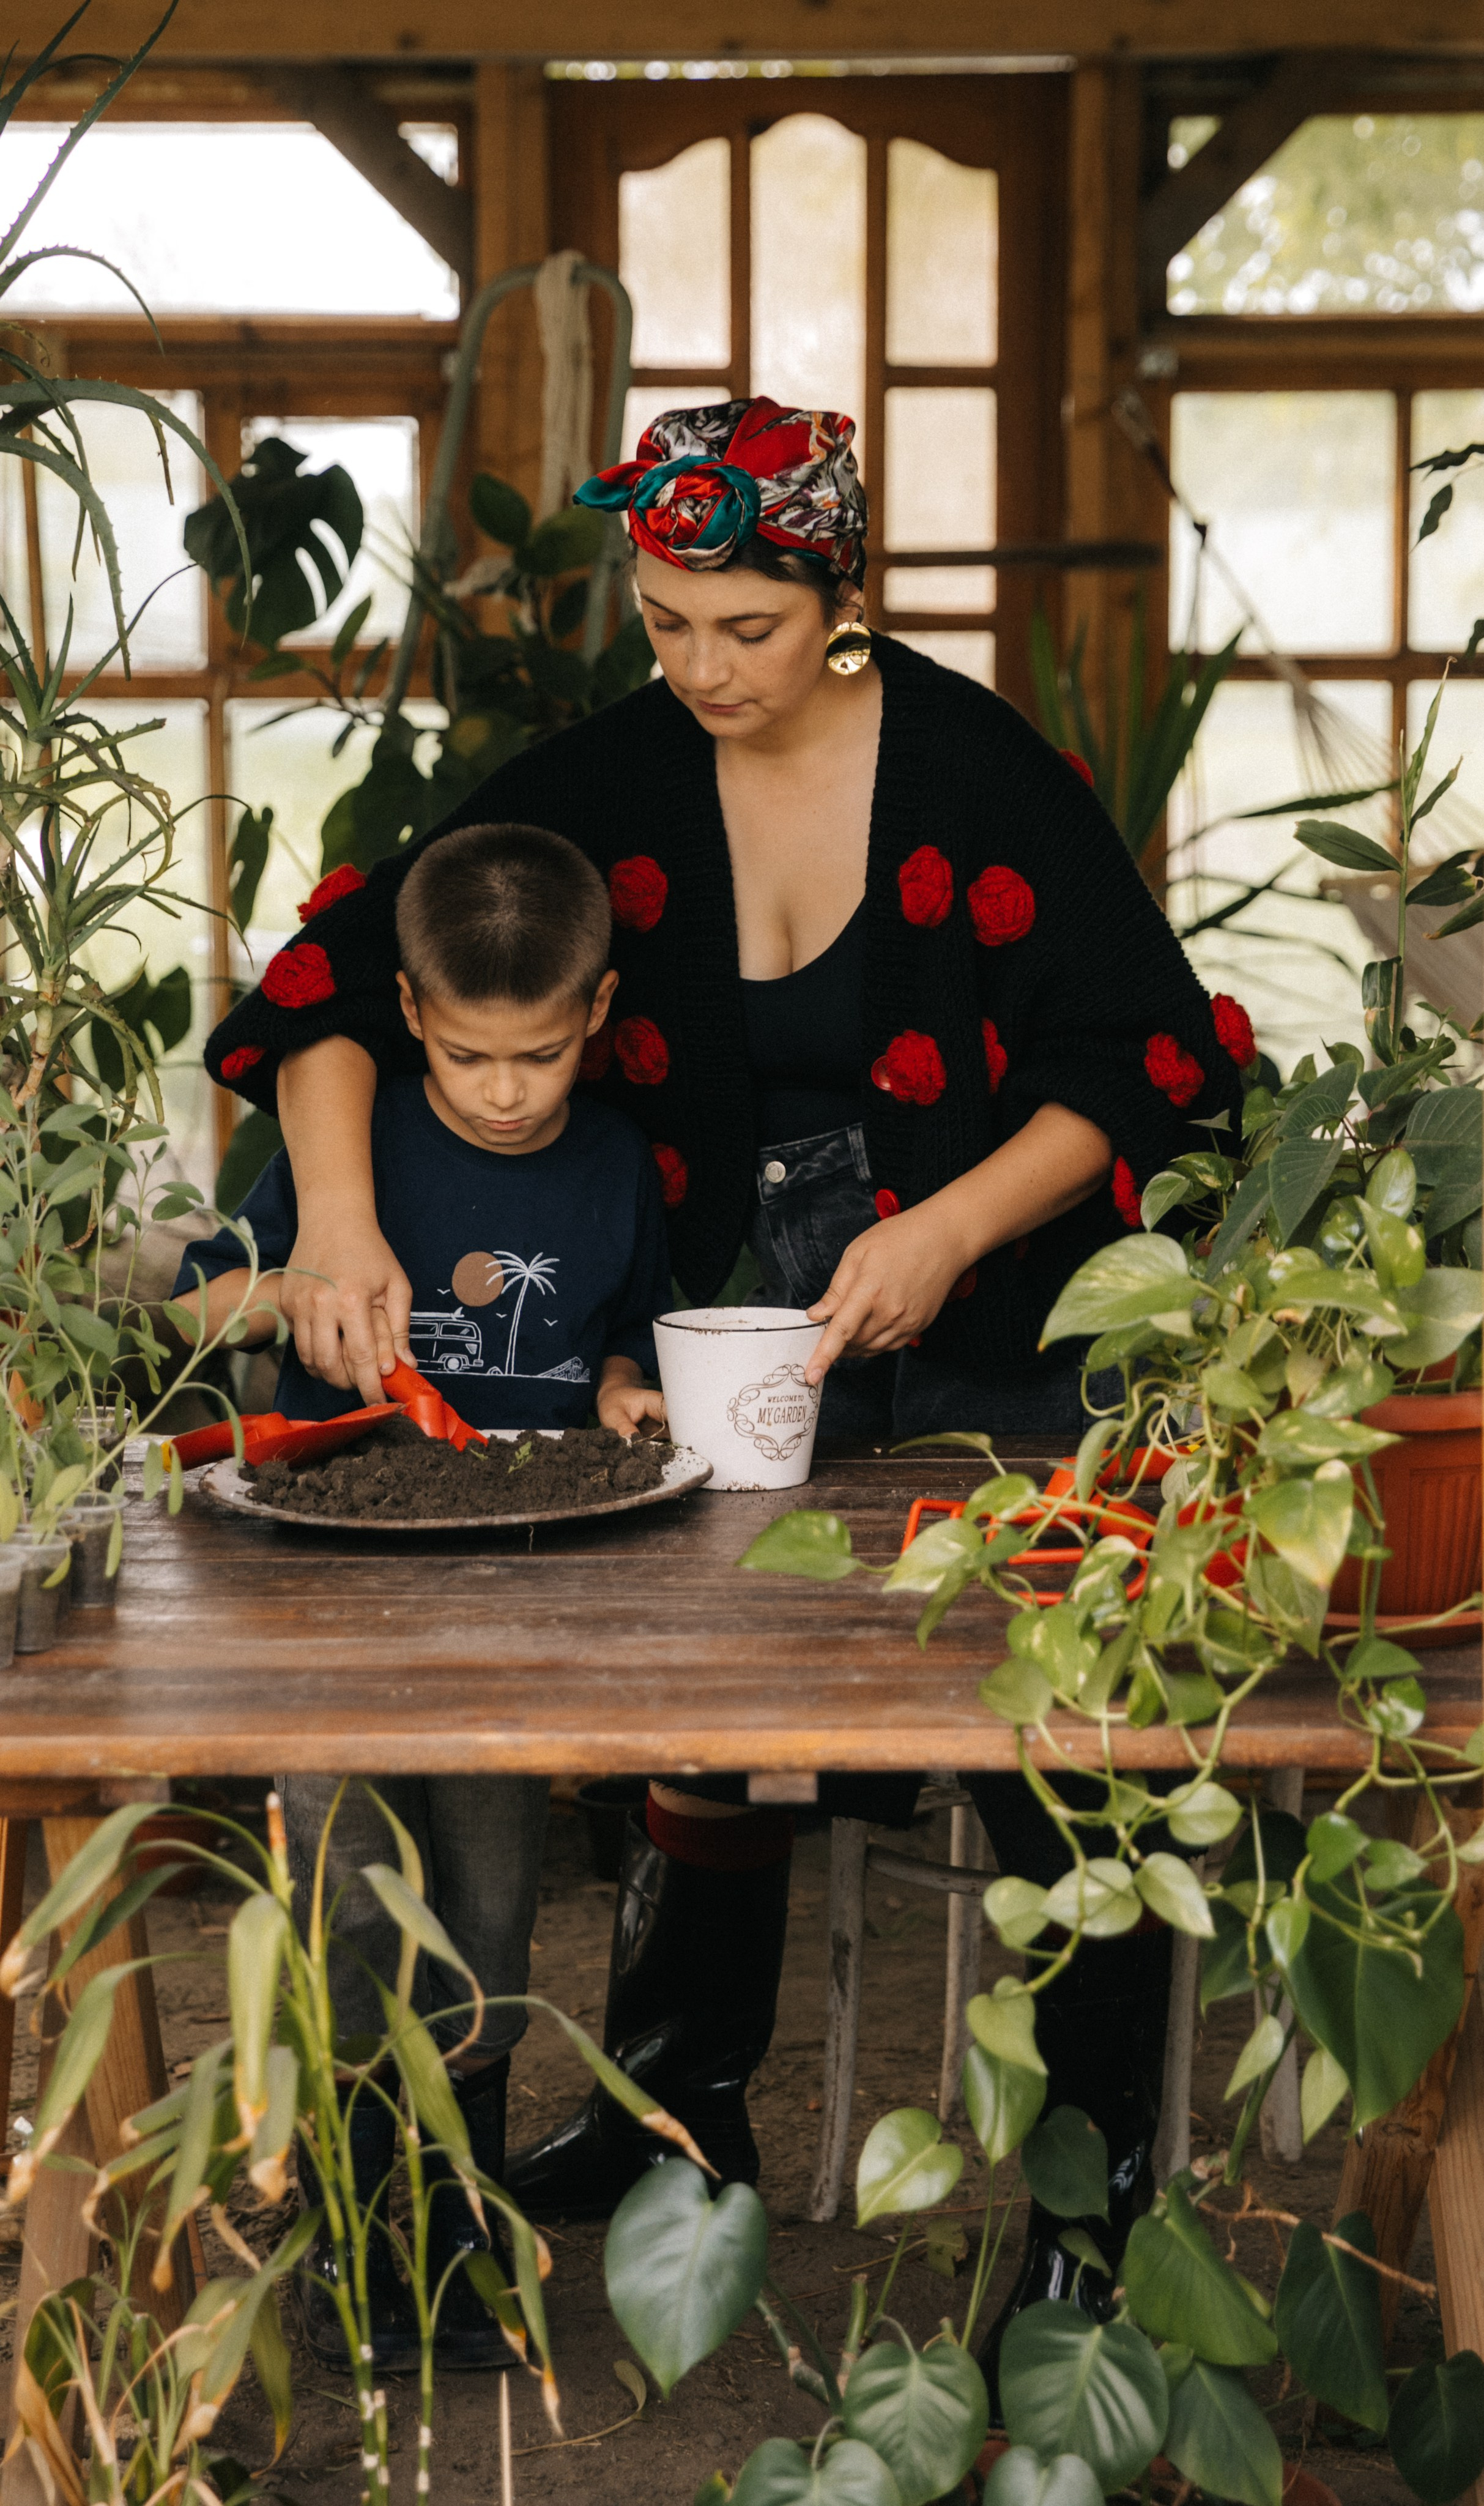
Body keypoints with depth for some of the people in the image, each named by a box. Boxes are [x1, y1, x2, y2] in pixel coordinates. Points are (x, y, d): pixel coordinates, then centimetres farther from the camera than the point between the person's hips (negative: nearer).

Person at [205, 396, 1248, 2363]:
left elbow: (1135, 1060, -11)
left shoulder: (981, 772, -14)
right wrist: (338, 1214, -22)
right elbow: (348, 967, -7)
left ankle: (1103, 2170, 16)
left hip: (988, 1339, -3)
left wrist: (951, 1229, -24)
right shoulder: (613, 782, -5)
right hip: (733, 1334, 4)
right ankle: (687, 2095, 31)